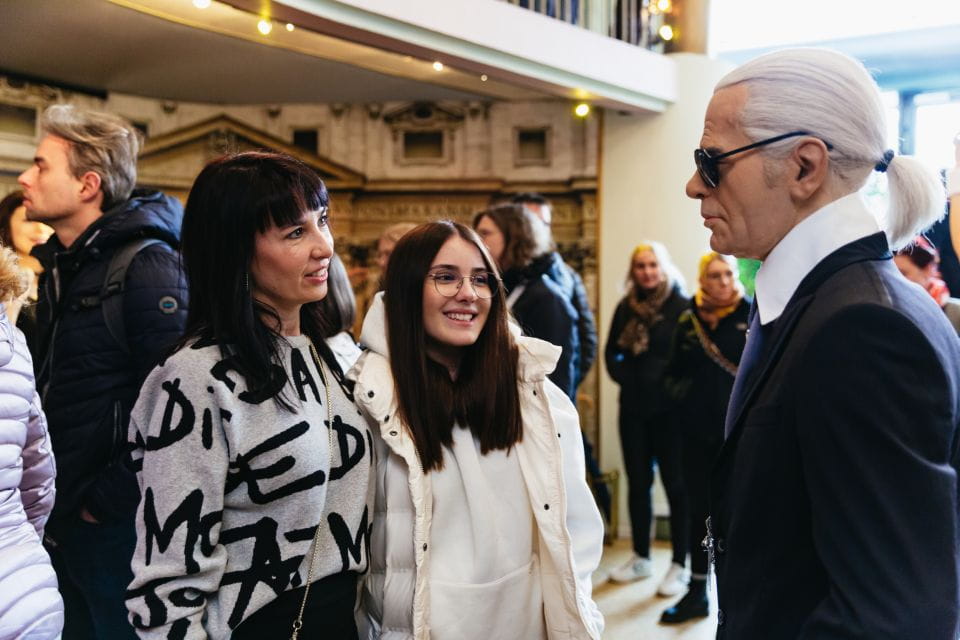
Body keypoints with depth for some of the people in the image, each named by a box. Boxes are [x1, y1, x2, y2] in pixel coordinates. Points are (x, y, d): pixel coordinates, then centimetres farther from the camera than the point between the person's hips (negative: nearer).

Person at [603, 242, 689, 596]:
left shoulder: (681, 307, -8)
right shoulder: (626, 307, 8)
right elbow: (612, 352, 12)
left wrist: (664, 383, -14)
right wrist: (625, 377, -2)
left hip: (668, 409, -5)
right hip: (633, 407, 5)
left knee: (675, 484, 3)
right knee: (637, 483, 12)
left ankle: (679, 564, 12)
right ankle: (640, 557, 25)